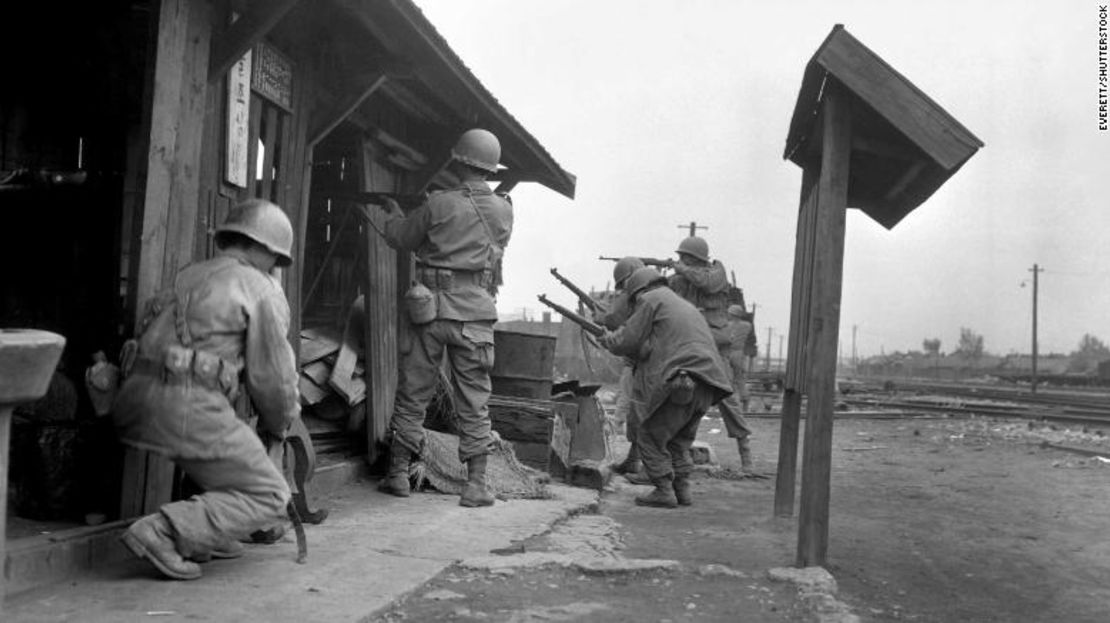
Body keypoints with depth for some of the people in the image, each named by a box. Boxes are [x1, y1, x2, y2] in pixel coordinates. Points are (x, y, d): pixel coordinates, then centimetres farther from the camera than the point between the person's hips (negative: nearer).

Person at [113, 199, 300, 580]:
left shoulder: (187, 276, 25)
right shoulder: (263, 290, 2)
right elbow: (272, 374, 2)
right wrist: (278, 425, 21)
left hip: (134, 398, 8)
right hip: (188, 406, -8)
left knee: (226, 450, 34)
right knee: (269, 498, 2)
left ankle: (205, 538, 20)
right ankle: (163, 531, -11)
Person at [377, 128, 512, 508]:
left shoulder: (440, 204, -5)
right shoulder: (503, 211, 2)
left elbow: (401, 238, 7)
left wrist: (393, 213, 30)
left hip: (432, 309, -1)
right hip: (477, 313, 1)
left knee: (412, 395, 10)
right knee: (474, 402, 6)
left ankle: (399, 474, 17)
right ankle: (476, 485, 5)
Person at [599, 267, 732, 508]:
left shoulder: (651, 299, 6)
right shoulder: (686, 305, 31)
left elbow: (628, 342, 4)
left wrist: (609, 339, 21)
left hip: (680, 382, -8)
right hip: (706, 386, 8)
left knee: (650, 436, 5)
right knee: (678, 440, 22)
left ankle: (664, 491, 4)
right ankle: (682, 489, 18)